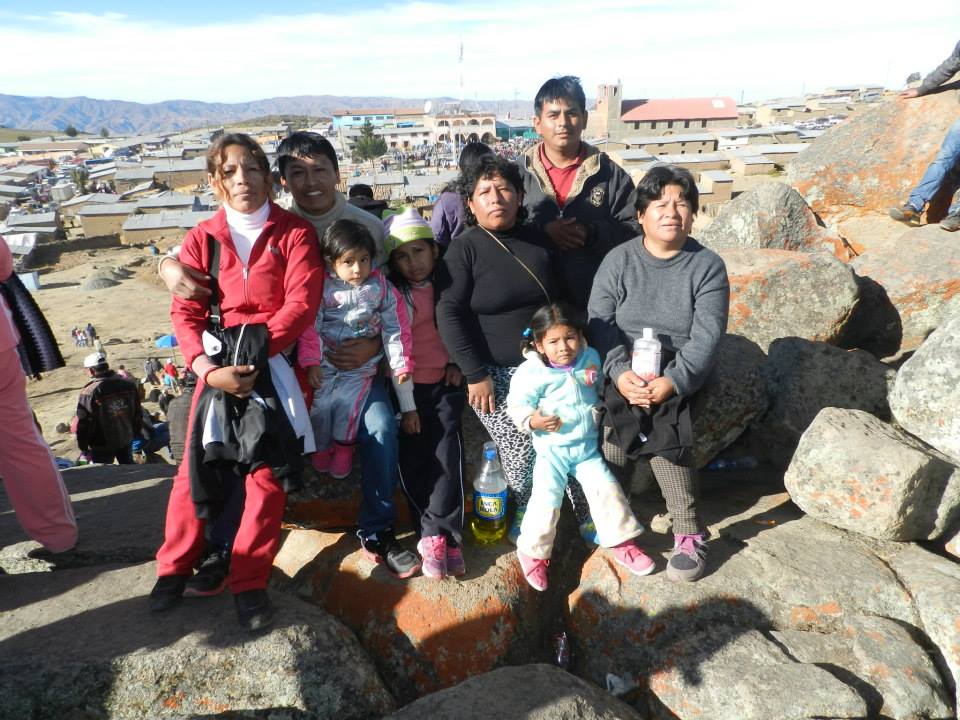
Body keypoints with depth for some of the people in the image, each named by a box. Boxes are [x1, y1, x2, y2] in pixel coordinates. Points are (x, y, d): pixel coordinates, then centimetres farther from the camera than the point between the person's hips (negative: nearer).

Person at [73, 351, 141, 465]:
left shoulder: (89, 393, -22)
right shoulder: (129, 385, -5)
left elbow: (83, 424, -15)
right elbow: (137, 414, 6)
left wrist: (83, 448, -3)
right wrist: (135, 434, 18)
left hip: (102, 446, -5)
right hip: (126, 440, 5)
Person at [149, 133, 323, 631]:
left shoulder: (294, 232, 2)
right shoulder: (201, 239, 8)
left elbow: (301, 303, -8)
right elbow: (185, 315, 2)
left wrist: (255, 351, -16)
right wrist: (209, 368, -14)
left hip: (276, 362, -2)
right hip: (218, 362, 2)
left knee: (268, 472, -3)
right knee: (196, 466, 1)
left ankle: (249, 584, 12)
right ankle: (176, 566, 24)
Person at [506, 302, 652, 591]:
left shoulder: (591, 358, 0)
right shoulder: (532, 372, -17)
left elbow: (602, 389, 19)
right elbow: (518, 405, -16)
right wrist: (533, 421, -34)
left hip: (587, 447, 4)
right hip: (551, 450, -4)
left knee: (607, 489, 2)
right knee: (546, 500, -10)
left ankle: (622, 544, 24)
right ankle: (533, 553, 13)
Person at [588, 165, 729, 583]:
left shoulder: (707, 266, 2)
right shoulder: (618, 261, 4)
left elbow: (707, 335, -8)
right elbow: (599, 323, -5)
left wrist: (674, 380, -24)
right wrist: (620, 373, -22)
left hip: (681, 374, -1)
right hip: (624, 372, 1)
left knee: (664, 429, -27)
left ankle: (688, 536, -14)